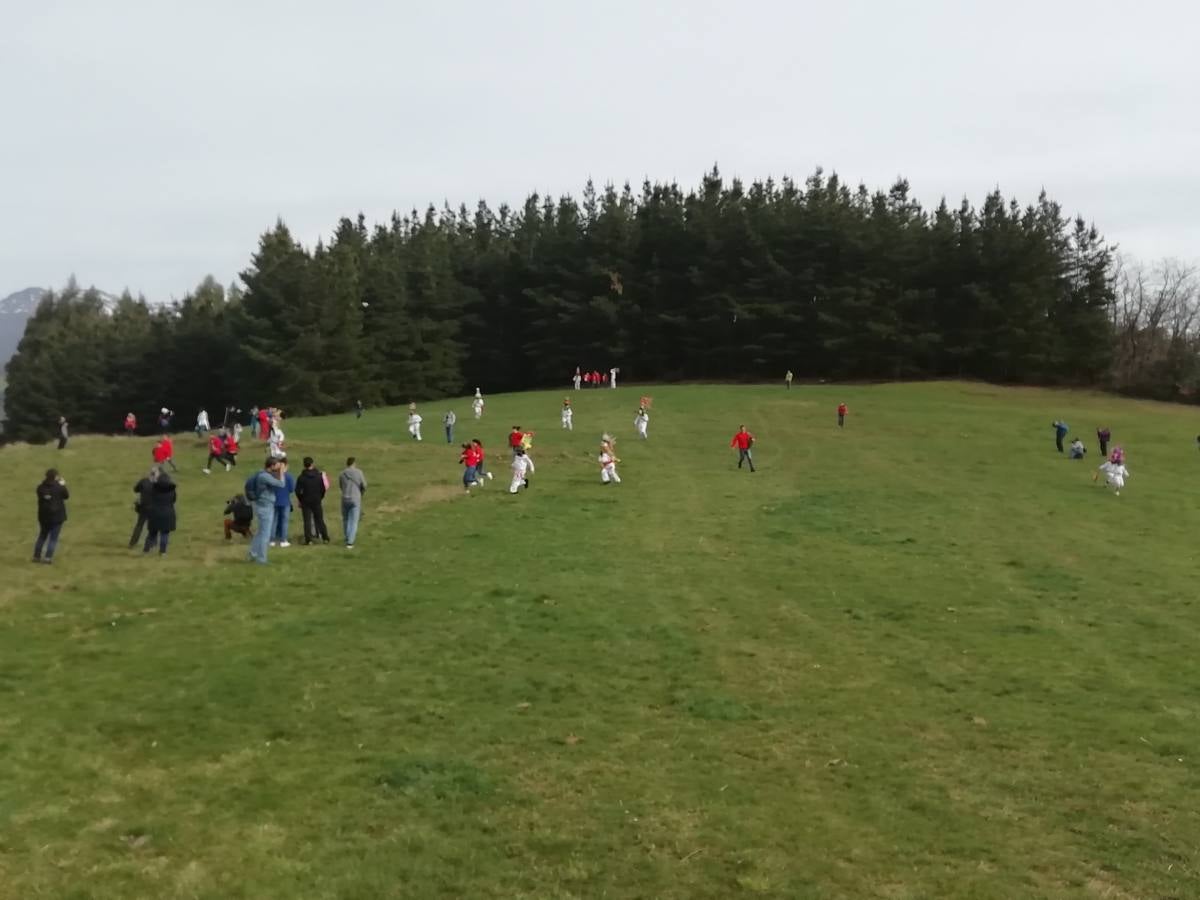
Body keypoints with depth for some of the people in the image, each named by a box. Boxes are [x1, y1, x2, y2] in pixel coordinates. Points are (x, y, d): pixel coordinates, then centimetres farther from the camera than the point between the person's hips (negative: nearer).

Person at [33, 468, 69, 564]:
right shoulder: (59, 487, -15)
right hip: (57, 517, -4)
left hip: (43, 516, 4)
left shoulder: (40, 487, -5)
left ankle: (36, 556, 22)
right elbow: (66, 496, 1)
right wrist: (63, 485, 14)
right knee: (53, 538, 4)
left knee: (42, 536, 20)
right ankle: (48, 557, 0)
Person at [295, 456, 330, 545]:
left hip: (306, 502, -1)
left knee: (307, 521, 2)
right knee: (320, 520, 8)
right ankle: (325, 538, 7)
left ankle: (308, 539, -2)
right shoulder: (319, 476, -2)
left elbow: (297, 491, -6)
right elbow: (323, 488, 0)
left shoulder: (301, 477, -6)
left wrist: (301, 500, 8)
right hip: (317, 501, 1)